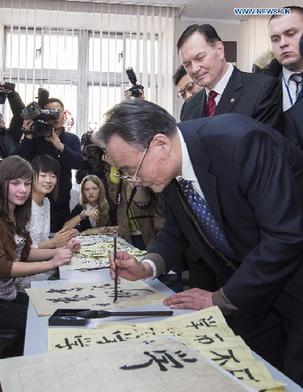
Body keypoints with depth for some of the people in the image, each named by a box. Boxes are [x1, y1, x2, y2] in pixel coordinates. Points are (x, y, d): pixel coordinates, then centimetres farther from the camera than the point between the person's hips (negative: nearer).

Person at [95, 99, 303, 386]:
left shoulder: (242, 142, -30)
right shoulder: (169, 168, -6)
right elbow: (175, 231, 10)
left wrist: (219, 300, -21)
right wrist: (147, 267, -12)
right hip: (245, 289, 6)